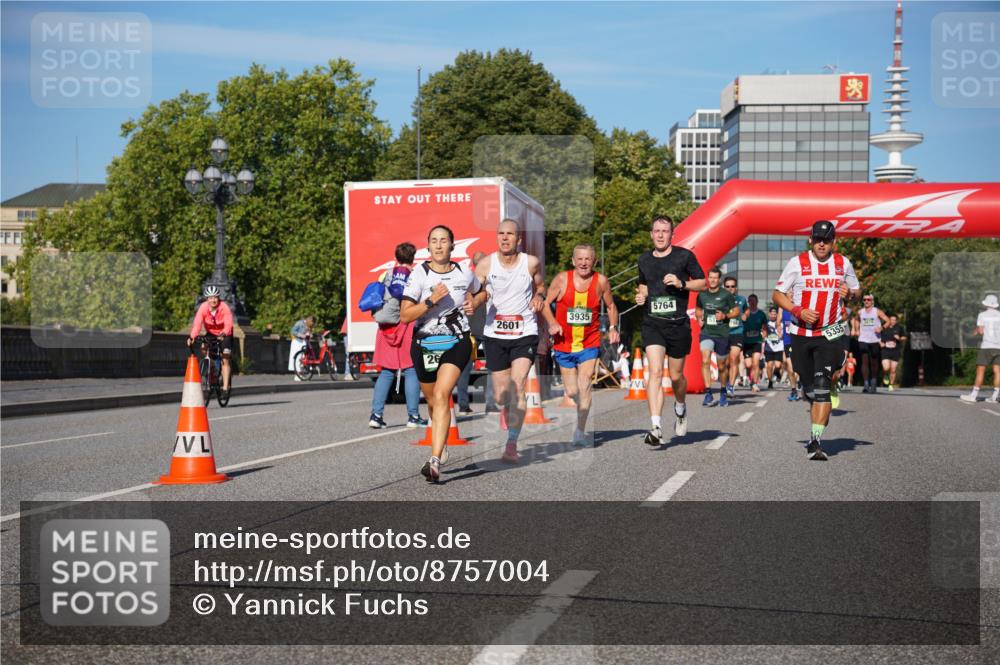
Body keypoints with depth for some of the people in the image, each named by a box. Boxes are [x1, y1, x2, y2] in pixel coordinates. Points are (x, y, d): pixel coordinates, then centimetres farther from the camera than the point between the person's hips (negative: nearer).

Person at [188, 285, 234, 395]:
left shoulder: (225, 308, -28)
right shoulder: (203, 308, -23)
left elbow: (228, 324, -38)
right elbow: (197, 323, -33)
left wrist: (223, 334, -58)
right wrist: (192, 336, -50)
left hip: (224, 334, -3)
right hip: (210, 333, 3)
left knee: (225, 359, -12)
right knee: (204, 350, -21)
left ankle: (225, 387, -9)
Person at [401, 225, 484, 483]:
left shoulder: (464, 273, 0)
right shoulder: (419, 274, -8)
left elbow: (480, 292, 24)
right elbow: (404, 316, -14)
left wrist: (474, 303, 3)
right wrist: (431, 300, -25)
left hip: (457, 343, -1)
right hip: (425, 345, 1)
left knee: (441, 396, -20)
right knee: (432, 401, 15)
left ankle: (435, 462, -26)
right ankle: (441, 446, 45)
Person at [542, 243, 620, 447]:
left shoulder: (601, 281, -4)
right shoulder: (562, 279, -7)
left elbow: (611, 306, 11)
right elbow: (545, 303, 1)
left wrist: (613, 328, -3)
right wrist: (552, 323, -16)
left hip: (590, 344, -1)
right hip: (564, 344, 1)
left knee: (584, 387, -14)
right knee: (571, 392, 7)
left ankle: (580, 430, -4)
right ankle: (583, 411, 41)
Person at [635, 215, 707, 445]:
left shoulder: (684, 255, -1)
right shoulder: (644, 259, 10)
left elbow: (702, 283, 4)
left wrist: (681, 283, -12)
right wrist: (641, 295, 5)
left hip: (678, 323, -1)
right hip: (652, 323, 1)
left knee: (676, 376, 10)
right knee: (655, 372, -15)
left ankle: (680, 409, 44)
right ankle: (656, 428, -20)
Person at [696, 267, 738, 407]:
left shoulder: (726, 295, -3)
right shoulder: (702, 295, 5)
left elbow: (736, 311, 4)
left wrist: (725, 316, -14)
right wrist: (699, 319, 2)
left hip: (722, 334, -1)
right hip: (706, 333, 1)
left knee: (722, 366, 10)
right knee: (705, 361, -20)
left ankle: (723, 393, 31)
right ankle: (708, 394, -18)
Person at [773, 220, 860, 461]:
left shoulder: (843, 263, 7)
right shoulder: (797, 262, 0)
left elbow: (857, 290, 20)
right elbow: (777, 294, 1)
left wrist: (849, 293, -5)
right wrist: (799, 311, -15)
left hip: (830, 334, 0)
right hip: (801, 335, 1)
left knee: (822, 386, -16)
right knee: (809, 389, 8)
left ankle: (816, 441, -19)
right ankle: (816, 430, 30)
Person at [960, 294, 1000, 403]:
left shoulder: (982, 315, 0)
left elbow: (980, 331, -6)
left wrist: (977, 330, 15)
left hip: (987, 346, -3)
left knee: (980, 370, -2)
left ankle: (974, 395, -4)